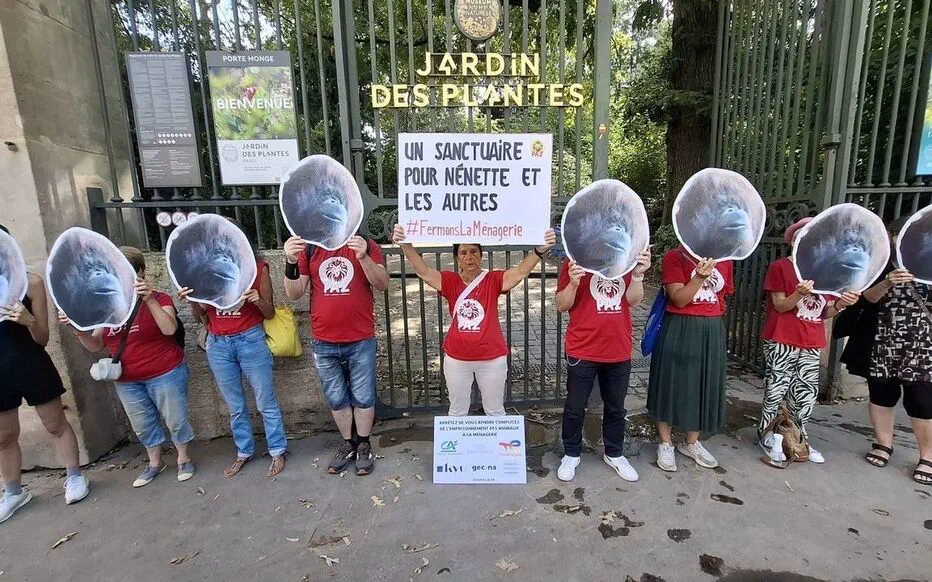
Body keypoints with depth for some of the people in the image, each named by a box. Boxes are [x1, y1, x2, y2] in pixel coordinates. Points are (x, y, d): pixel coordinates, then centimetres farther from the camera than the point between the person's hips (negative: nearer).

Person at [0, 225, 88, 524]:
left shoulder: (31, 282, -9)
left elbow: (42, 339, -6)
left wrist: (29, 321, -26)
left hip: (32, 367, -3)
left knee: (56, 424, 13)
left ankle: (74, 476, 29)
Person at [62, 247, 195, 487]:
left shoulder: (159, 299, -12)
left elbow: (169, 329, -29)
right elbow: (96, 345, 9)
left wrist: (149, 300, -36)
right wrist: (78, 329, -9)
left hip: (165, 375, -6)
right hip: (127, 381, 6)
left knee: (175, 419, 7)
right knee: (142, 425, 19)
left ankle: (184, 458, 28)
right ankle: (154, 463, 39)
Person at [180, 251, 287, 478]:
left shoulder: (258, 267, -4)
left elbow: (270, 313, -2)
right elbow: (200, 314, 9)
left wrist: (258, 301, -22)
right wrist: (191, 301, -12)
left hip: (250, 340, -3)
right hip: (218, 345, 4)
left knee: (266, 402, 5)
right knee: (235, 406, 15)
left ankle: (277, 452, 20)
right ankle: (244, 453, 31)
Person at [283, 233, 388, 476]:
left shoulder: (367, 246, -3)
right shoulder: (309, 249, 4)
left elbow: (382, 284, -13)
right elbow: (294, 294, 1)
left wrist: (363, 257, -29)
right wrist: (291, 263, -17)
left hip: (361, 341, -2)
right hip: (324, 343, 3)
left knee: (363, 397, 10)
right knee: (336, 399, 16)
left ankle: (364, 445, 30)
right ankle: (348, 443, 35)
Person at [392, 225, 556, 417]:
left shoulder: (493, 280, -8)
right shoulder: (450, 281, -4)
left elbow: (520, 271, -22)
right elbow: (423, 271, -16)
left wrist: (540, 250, -39)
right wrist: (406, 245, -32)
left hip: (492, 358, -1)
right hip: (456, 358, 2)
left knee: (495, 410, 18)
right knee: (457, 410, 20)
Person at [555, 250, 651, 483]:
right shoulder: (575, 260, -7)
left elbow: (633, 300, -1)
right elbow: (562, 306, -8)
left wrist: (638, 274, -17)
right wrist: (573, 283, -26)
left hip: (619, 350, 4)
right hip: (582, 350, -4)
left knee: (616, 407, 19)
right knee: (575, 408, 10)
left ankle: (614, 454, 39)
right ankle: (571, 455, 30)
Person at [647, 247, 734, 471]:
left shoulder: (723, 259, 7)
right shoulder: (674, 256, -9)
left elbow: (724, 295, 18)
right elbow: (679, 299, -16)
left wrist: (714, 319, 9)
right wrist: (700, 276, -29)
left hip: (712, 330, 5)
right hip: (680, 330, -5)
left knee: (705, 386, 12)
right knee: (673, 384, 3)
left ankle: (691, 443, 30)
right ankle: (665, 444, 19)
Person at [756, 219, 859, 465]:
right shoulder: (780, 267, -5)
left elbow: (824, 313, 13)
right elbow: (780, 306, -9)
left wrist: (841, 304, -8)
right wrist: (800, 294, -27)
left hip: (811, 343, 6)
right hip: (781, 341, -6)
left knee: (807, 392, 11)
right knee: (777, 388, 0)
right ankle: (766, 434, 16)